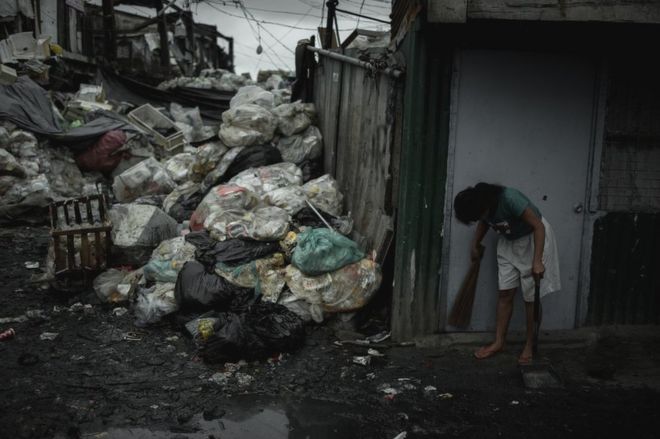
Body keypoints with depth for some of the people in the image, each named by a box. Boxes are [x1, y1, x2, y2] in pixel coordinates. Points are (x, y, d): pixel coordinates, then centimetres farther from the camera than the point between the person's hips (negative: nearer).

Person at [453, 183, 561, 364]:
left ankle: (530, 346, 9)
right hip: (509, 242, 6)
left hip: (533, 239, -6)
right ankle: (499, 342, 13)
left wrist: (537, 261, -35)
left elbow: (539, 227, -31)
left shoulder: (510, 199, -34)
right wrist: (474, 245, 11)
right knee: (505, 293, 4)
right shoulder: (483, 205, -14)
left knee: (531, 296, -2)